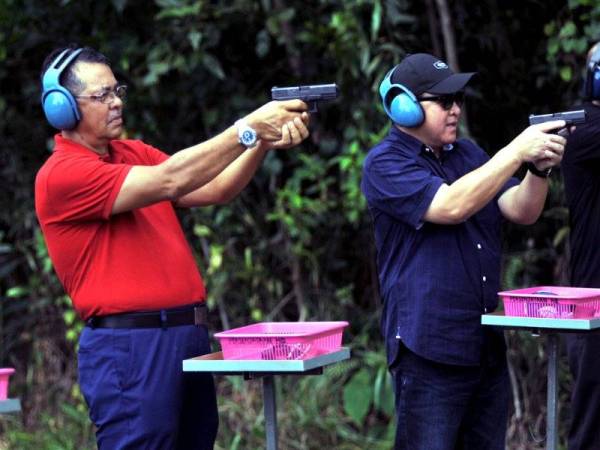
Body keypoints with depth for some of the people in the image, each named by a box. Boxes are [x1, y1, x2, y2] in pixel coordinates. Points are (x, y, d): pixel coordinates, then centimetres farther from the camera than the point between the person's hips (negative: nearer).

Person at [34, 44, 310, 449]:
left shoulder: (134, 154, 16)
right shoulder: (62, 174, -10)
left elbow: (212, 190, 7)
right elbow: (167, 182, -18)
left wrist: (265, 142, -10)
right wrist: (247, 129, -18)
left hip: (190, 336, 8)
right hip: (129, 348, -8)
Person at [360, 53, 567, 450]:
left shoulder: (468, 154, 15)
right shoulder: (385, 164, -9)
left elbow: (521, 211, 6)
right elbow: (451, 206, -23)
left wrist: (539, 168, -15)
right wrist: (517, 152, -24)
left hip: (489, 345, 7)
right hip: (430, 350, -7)